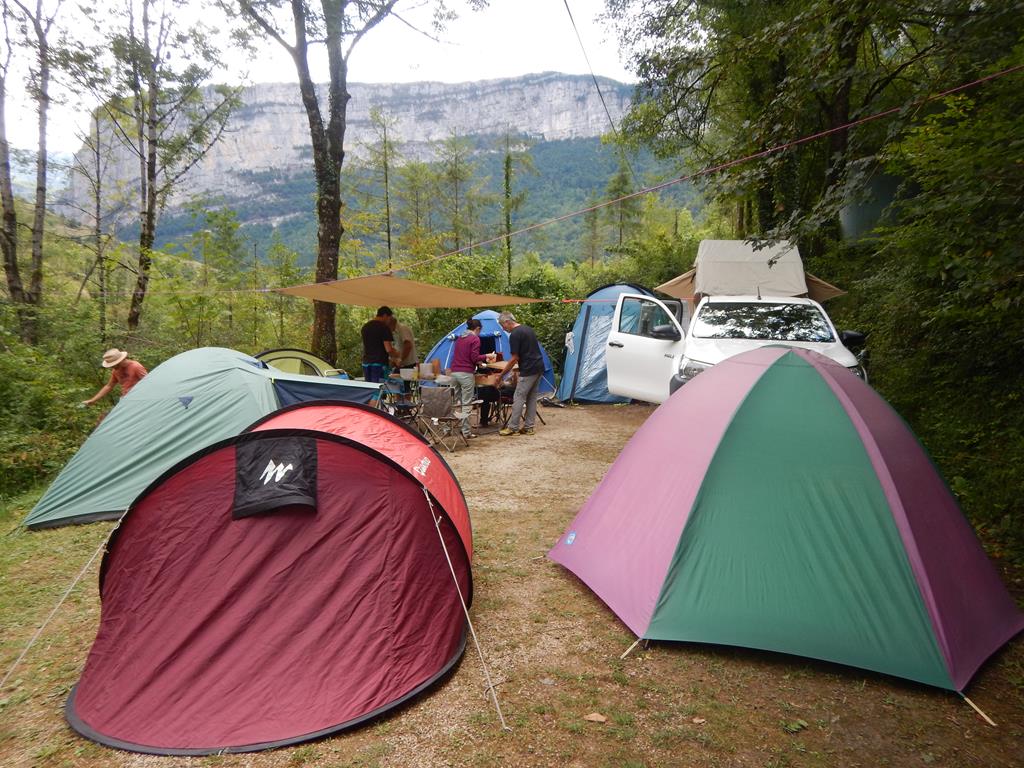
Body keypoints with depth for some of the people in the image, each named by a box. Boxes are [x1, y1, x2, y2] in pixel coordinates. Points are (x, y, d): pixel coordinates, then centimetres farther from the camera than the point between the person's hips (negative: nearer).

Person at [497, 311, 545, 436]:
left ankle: (513, 427, 2)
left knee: (518, 399, -2)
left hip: (528, 370, -9)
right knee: (532, 398, 12)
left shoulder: (515, 334, -13)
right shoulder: (528, 328, 16)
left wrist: (501, 374, -4)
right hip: (539, 367, 9)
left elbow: (514, 358, -13)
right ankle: (528, 427, 16)